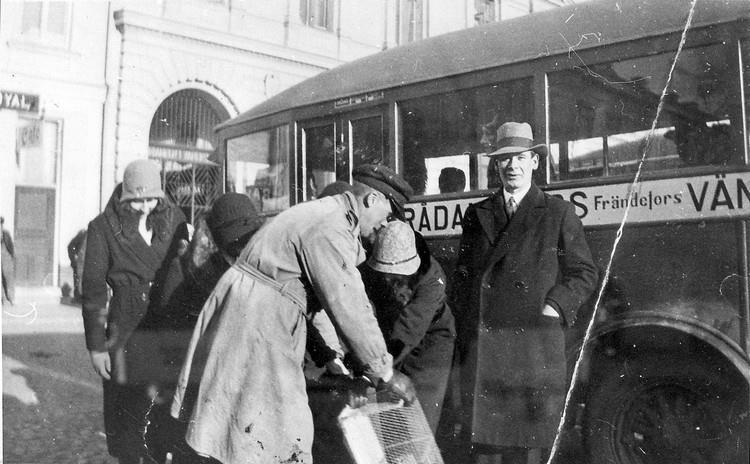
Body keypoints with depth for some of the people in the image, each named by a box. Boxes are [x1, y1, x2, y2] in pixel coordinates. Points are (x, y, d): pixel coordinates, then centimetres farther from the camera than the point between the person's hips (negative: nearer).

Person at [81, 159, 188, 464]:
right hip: (127, 331, -2)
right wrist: (96, 345, -6)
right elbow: (93, 289, -3)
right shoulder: (103, 228, -3)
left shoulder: (174, 218, 4)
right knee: (128, 408, 5)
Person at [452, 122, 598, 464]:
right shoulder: (476, 214, 15)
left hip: (535, 344, -2)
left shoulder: (559, 213, 8)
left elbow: (584, 273, 8)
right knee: (482, 437, 3)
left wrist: (556, 306, -7)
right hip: (481, 343, 2)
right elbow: (462, 277, 16)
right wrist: (463, 331, 6)